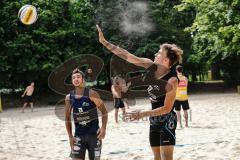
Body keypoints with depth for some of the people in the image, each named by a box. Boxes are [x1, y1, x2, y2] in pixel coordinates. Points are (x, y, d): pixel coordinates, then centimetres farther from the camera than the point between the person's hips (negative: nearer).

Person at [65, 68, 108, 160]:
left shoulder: (91, 94, -10)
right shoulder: (69, 98, 0)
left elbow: (104, 112, -5)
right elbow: (67, 119, 10)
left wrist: (103, 128, -18)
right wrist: (70, 136, 2)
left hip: (94, 134, -2)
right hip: (78, 135, 2)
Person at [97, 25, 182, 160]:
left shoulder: (172, 80, -22)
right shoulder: (152, 67, -3)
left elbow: (167, 108, -21)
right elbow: (127, 56, -3)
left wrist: (143, 114, -27)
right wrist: (105, 42, -4)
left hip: (167, 121, -8)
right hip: (154, 122, 8)